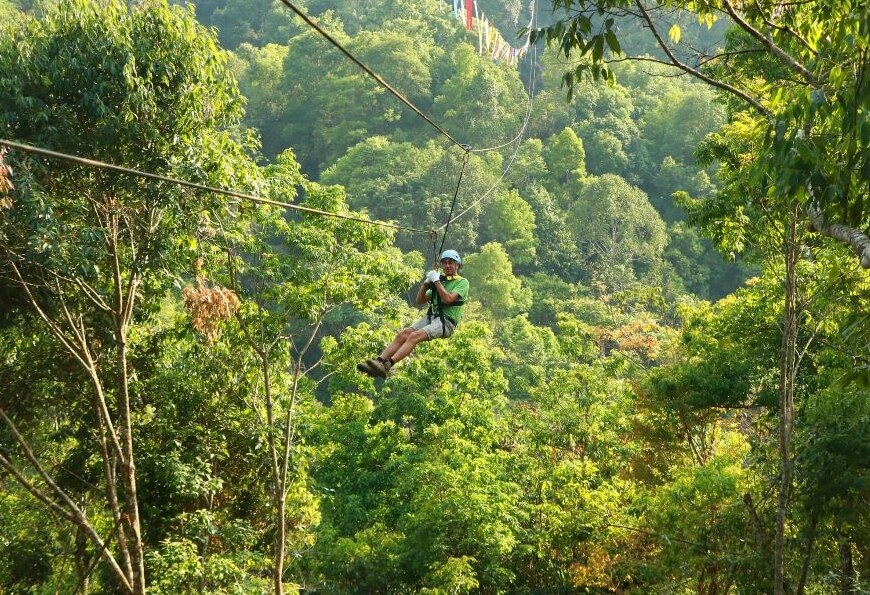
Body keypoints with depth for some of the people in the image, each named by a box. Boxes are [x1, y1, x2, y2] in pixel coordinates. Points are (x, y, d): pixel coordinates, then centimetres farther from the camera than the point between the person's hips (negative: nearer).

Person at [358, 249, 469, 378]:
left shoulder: (462, 282, 6)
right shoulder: (441, 281, 27)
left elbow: (448, 299, -13)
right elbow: (419, 301, 23)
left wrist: (436, 281, -7)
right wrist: (425, 284, 7)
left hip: (446, 321, -7)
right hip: (430, 317, 7)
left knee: (414, 336, -30)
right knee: (402, 334, -18)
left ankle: (386, 366, -44)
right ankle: (379, 361, -31)